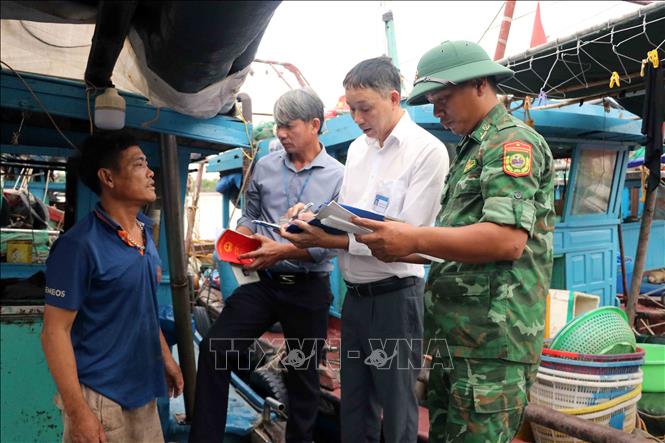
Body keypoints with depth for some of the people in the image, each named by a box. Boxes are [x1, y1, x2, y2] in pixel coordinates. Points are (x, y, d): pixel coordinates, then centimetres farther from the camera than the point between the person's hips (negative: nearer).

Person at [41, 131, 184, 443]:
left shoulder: (145, 231, 4)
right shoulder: (80, 245, -19)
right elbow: (55, 331, -17)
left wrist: (165, 357, 15)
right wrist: (77, 412, -18)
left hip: (142, 388, 7)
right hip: (100, 395, -7)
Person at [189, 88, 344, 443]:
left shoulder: (338, 176, -8)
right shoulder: (264, 167, 3)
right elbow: (250, 216, 12)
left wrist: (282, 251, -25)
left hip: (308, 289, -2)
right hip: (264, 281, 3)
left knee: (303, 373, 15)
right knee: (214, 349, -9)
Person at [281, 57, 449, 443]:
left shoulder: (428, 150, -13)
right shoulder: (357, 148, 10)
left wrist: (329, 241, -23)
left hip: (394, 296, -6)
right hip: (355, 294, 7)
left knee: (397, 406, 10)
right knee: (354, 404, 18)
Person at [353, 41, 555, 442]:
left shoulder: (512, 141, -8)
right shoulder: (473, 149, 22)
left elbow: (508, 239, -23)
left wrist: (414, 239, -22)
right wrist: (405, 247, 10)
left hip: (491, 341, -10)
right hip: (455, 336, 10)